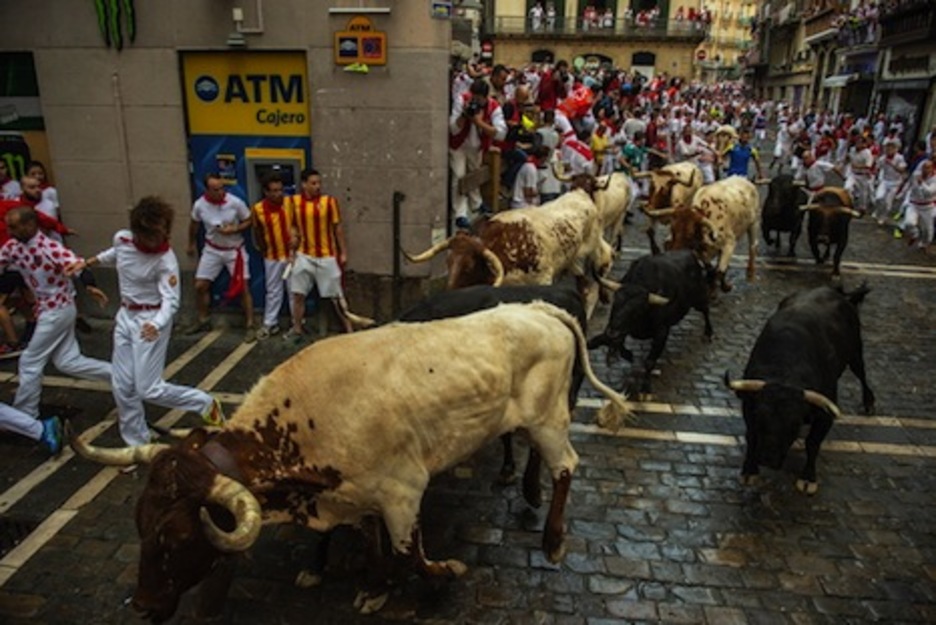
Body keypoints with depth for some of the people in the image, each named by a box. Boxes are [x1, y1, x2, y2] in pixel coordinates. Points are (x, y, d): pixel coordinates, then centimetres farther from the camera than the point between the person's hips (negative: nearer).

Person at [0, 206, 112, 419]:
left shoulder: (49, 248, -24)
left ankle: (23, 416, 17)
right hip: (48, 310, 9)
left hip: (58, 310, -9)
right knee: (67, 361, 12)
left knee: (30, 362, 2)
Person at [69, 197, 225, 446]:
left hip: (150, 321, -6)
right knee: (122, 386, 8)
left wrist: (156, 324, -45)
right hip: (125, 317, 7)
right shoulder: (122, 238, -7)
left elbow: (171, 300, -28)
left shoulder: (166, 260, -24)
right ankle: (137, 443, 23)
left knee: (149, 389, -7)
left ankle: (205, 404, 13)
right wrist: (86, 263, 21)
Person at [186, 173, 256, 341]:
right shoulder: (199, 205, -13)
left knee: (243, 288, -5)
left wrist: (234, 229, -25)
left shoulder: (236, 202, -21)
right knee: (200, 286, 5)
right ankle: (203, 321, 27)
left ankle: (250, 326, 5)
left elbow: (248, 221, -7)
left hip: (235, 250, -3)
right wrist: (191, 244, 20)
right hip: (212, 250, 3)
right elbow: (194, 224, 8)